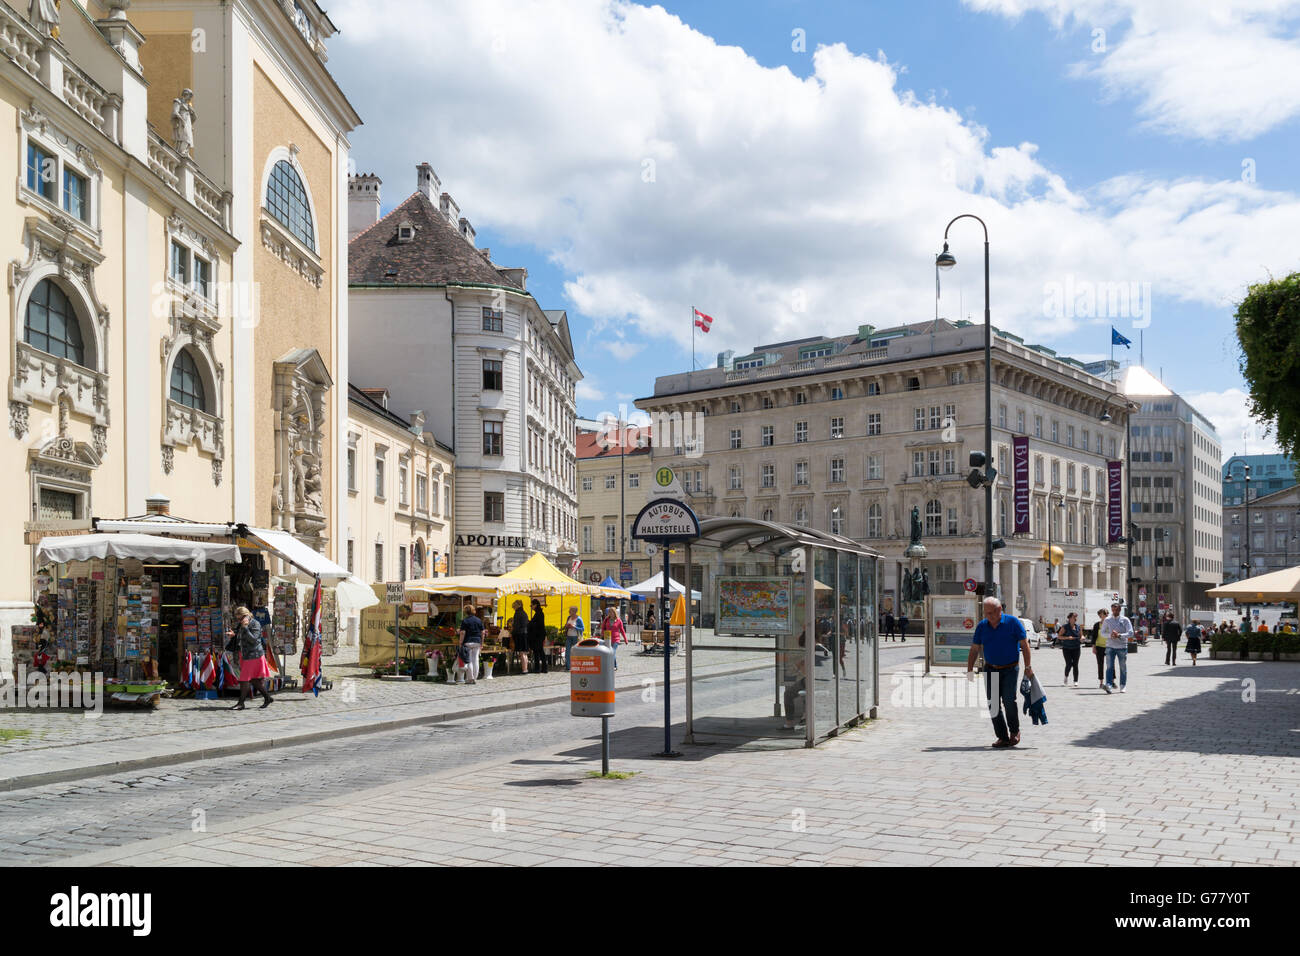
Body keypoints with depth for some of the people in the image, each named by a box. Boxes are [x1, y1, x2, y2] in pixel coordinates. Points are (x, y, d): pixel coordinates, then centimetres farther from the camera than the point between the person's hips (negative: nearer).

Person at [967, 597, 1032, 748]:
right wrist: (970, 670, 0)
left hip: (1010, 669, -4)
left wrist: (1028, 666, -8)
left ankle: (1014, 731, 9)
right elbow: (974, 649, 8)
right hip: (991, 670, 4)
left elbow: (1024, 644, -3)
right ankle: (1002, 737, 7)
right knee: (993, 704, -1)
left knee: (1009, 700, -15)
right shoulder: (982, 626, 4)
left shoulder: (1013, 622, -6)